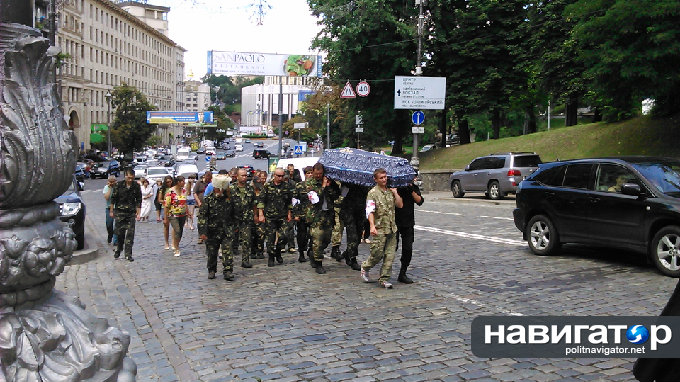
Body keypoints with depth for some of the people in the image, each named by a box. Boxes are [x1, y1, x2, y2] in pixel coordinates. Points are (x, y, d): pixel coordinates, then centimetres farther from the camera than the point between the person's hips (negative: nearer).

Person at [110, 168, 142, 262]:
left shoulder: (136, 186, 0)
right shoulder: (119, 185, -3)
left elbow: (138, 200, 6)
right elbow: (113, 198, 4)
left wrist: (138, 213, 2)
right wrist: (111, 211, 6)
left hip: (131, 213, 1)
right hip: (119, 212, -1)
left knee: (130, 233, -4)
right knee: (119, 232, 2)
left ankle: (128, 254, 1)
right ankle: (118, 249, 27)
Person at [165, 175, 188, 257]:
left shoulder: (184, 190, 7)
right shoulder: (170, 192, -11)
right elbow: (167, 205, -9)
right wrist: (166, 217, -9)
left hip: (183, 215, 6)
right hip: (173, 215, -6)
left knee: (180, 231, 9)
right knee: (177, 231, -13)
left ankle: (175, 245, 28)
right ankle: (176, 250, -4)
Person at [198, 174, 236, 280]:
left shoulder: (229, 199, 4)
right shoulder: (208, 199, -5)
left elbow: (233, 214, 16)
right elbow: (202, 215, -9)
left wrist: (234, 227, 17)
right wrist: (202, 231, -15)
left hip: (227, 231, 1)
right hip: (212, 231, -1)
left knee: (227, 251, -9)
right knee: (212, 252, 10)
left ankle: (228, 271, -7)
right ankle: (211, 270, 27)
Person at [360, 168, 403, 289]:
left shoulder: (390, 191, 14)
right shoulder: (373, 193, -5)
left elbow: (400, 205, 7)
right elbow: (370, 211, -14)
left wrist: (395, 192, 4)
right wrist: (372, 226, -26)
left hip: (392, 229, 5)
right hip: (379, 229, -5)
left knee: (390, 255, 2)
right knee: (377, 254, -3)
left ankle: (384, 279, 10)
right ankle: (365, 267, 25)